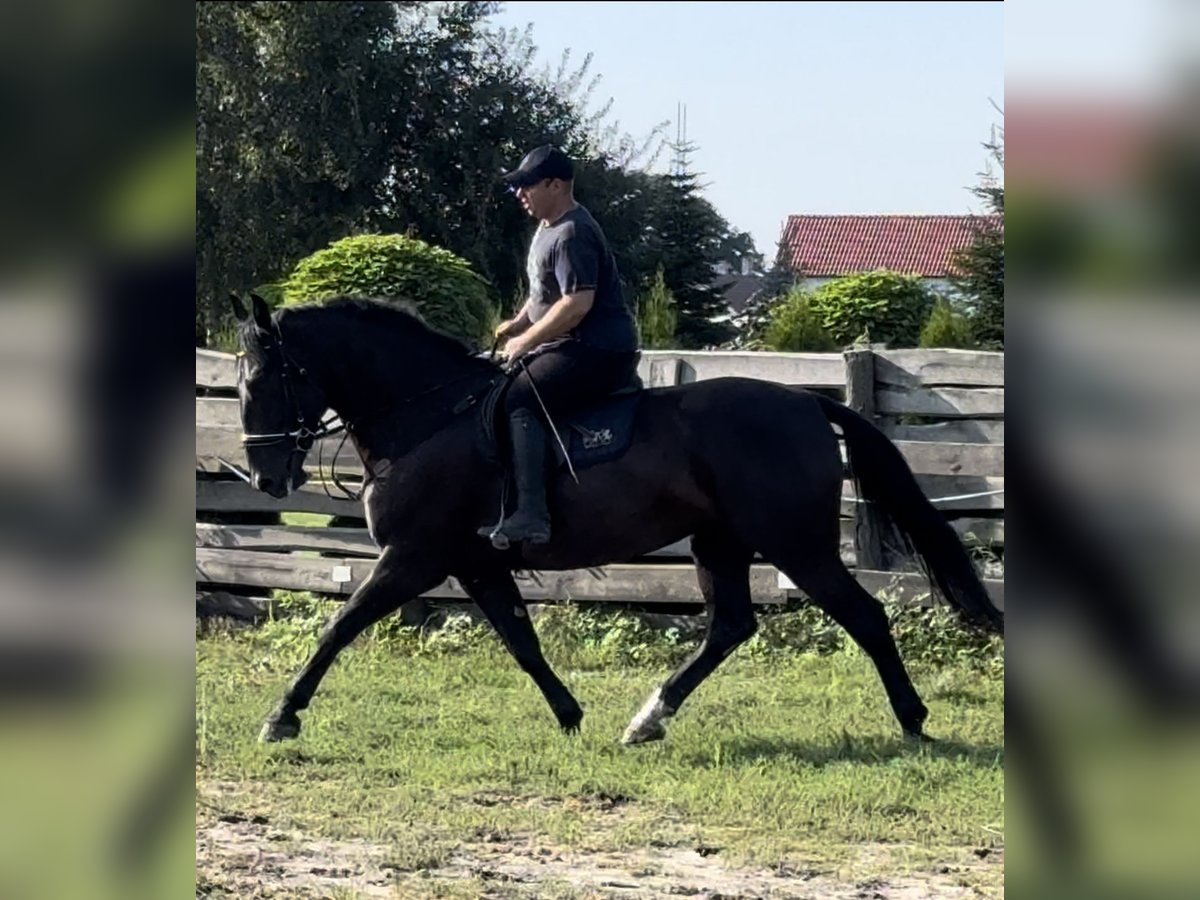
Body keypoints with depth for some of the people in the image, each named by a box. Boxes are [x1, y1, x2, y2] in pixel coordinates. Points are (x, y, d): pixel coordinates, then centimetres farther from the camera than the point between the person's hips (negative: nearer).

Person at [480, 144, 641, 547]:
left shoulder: (573, 234, -18)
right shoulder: (549, 227, 16)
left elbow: (576, 303, -26)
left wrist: (526, 341, -18)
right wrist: (519, 322, 11)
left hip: (599, 353, -12)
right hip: (571, 347, 12)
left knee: (519, 399, -29)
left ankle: (531, 514, -39)